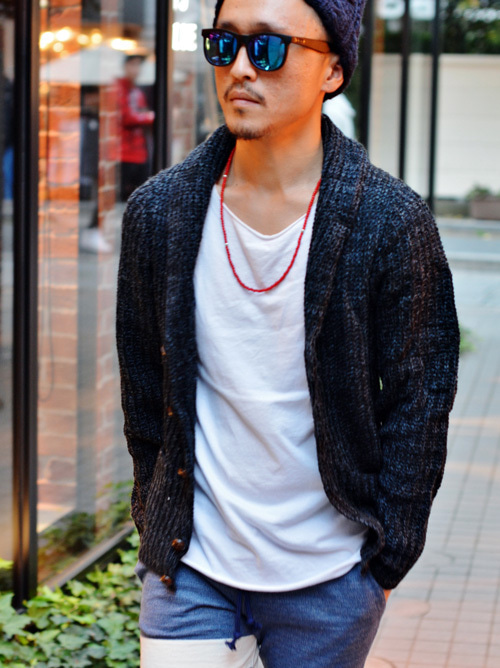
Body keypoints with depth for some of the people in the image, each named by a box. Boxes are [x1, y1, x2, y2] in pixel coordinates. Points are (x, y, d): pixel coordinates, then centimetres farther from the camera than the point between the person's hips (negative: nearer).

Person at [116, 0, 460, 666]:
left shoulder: (393, 220, -9)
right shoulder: (159, 211, -2)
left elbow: (419, 402, -4)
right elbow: (143, 386, 7)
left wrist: (386, 559, -4)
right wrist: (157, 522, 9)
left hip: (328, 578, -1)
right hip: (189, 566, 2)